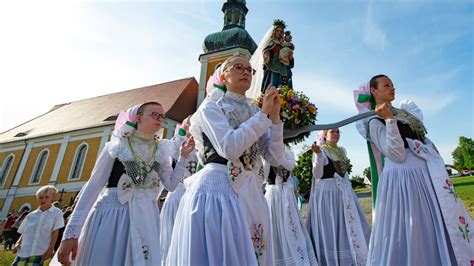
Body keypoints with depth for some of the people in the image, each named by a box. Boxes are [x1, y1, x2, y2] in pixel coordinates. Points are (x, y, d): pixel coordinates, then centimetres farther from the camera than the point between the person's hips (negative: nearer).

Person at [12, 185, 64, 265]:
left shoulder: (57, 213, -4)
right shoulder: (31, 215, 8)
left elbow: (55, 232, -5)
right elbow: (24, 232, 15)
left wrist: (51, 249, -8)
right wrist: (18, 242, -1)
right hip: (23, 251, 4)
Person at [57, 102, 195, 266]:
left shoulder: (161, 151, 5)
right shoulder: (117, 146, -4)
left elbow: (171, 185, 0)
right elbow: (93, 186, -5)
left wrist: (184, 156, -9)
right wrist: (71, 232, -7)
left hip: (145, 219, 3)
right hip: (110, 215, -3)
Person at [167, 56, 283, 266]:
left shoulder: (255, 113, 14)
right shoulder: (211, 106, -1)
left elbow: (273, 156, 6)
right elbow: (229, 148, -18)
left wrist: (275, 116, -3)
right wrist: (264, 113, -13)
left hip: (250, 193, 6)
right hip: (217, 190, -5)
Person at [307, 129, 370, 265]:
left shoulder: (342, 150, 14)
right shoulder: (321, 150, -7)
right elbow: (317, 174, -16)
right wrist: (318, 154, -28)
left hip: (344, 192, 7)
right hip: (327, 192, -7)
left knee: (350, 227, 12)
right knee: (330, 228, -2)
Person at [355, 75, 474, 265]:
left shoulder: (404, 111, 17)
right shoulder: (375, 122, -7)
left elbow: (424, 142, 21)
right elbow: (397, 155, -19)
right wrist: (389, 120, -25)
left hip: (425, 176, 8)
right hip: (401, 178, -8)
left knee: (436, 230, 13)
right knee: (408, 234, -2)